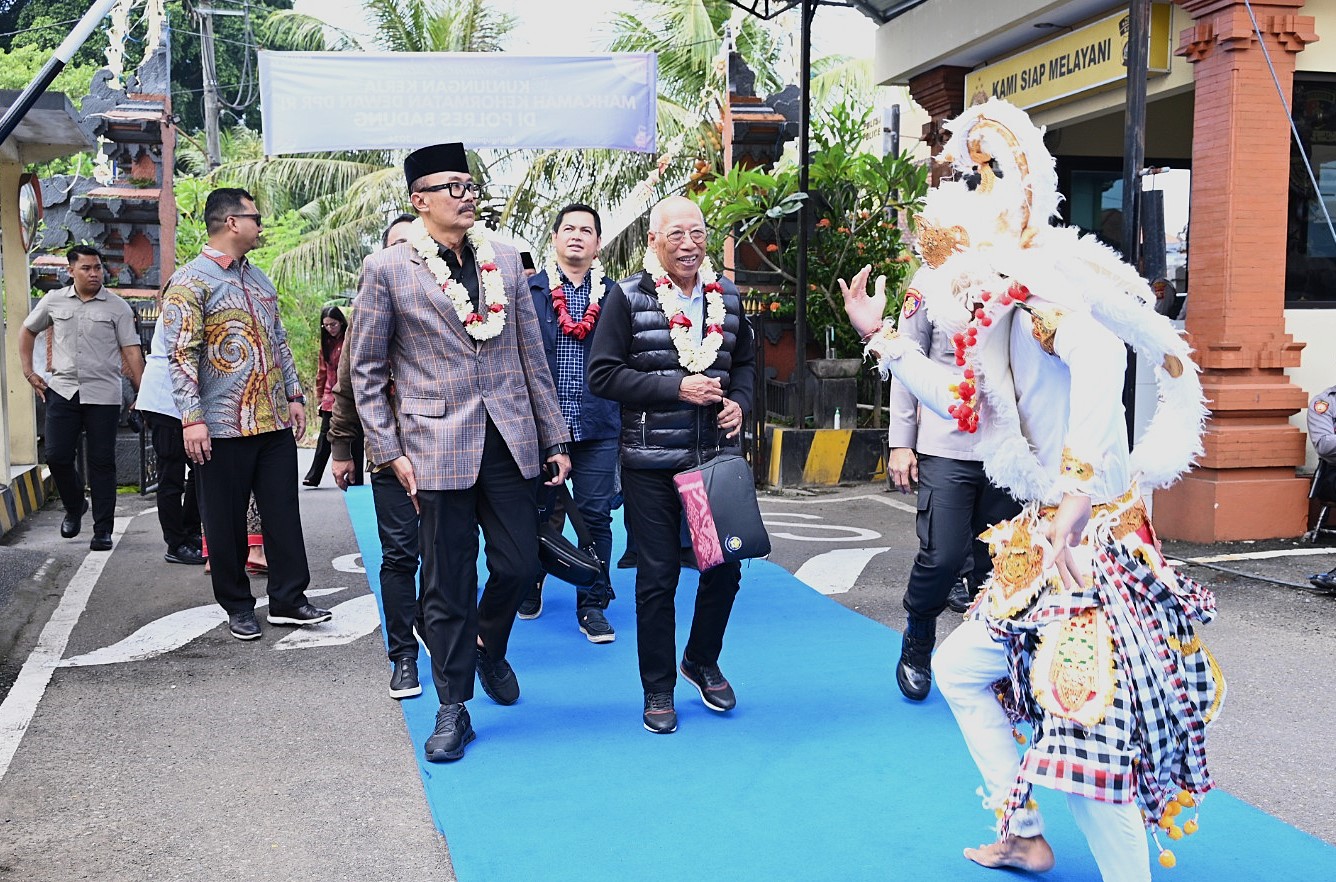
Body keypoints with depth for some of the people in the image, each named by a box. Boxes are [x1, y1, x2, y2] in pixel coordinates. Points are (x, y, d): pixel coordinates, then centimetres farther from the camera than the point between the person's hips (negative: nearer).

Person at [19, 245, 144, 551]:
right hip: (62, 391, 3)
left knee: (101, 462, 0)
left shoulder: (117, 307, 1)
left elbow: (132, 351, -2)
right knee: (57, 457, 0)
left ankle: (102, 530, 6)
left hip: (103, 394, -2)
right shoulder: (54, 301, 8)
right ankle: (74, 507, 29)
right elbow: (28, 331, 23)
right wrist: (28, 371, 13)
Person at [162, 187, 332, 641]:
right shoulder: (190, 282, -8)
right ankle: (237, 607, 17)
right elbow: (181, 355, -13)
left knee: (283, 513, 7)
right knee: (227, 521, 4)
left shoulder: (260, 279, 16)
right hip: (223, 427, -6)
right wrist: (191, 419, -19)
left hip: (274, 421, 7)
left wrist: (294, 395, 15)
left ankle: (288, 599, 16)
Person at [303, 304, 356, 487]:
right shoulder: (326, 342, 13)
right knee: (325, 437, 4)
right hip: (330, 397, 5)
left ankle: (356, 478, 10)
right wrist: (320, 394, 17)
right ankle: (313, 477, 5)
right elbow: (322, 370, 18)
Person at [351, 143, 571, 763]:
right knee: (448, 584, 3)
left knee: (518, 564, 6)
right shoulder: (387, 270, -1)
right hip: (439, 444, -3)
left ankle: (490, 650, 38)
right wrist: (389, 451, -5)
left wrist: (555, 438, 9)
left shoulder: (504, 260, 9)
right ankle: (453, 707, 20)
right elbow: (365, 371, 2)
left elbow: (532, 356, 12)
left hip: (510, 441, 3)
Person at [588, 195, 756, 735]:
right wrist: (675, 387, -17)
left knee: (725, 567, 8)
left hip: (717, 454, 4)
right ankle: (658, 689, 20)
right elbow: (602, 375, -9)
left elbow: (745, 362, 21)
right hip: (651, 462, -4)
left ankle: (702, 661, 34)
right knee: (658, 575, 3)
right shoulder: (628, 298, -5)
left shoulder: (727, 296, 9)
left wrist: (738, 402, 0)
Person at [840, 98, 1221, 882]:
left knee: (1085, 727, -14)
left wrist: (1077, 494, -38)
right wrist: (880, 336, 23)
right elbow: (963, 407, 21)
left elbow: (1101, 357, -35)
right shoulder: (1001, 311, 13)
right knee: (958, 670, 19)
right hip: (1043, 543, 10)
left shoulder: (1037, 286, -16)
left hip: (1093, 542, -10)